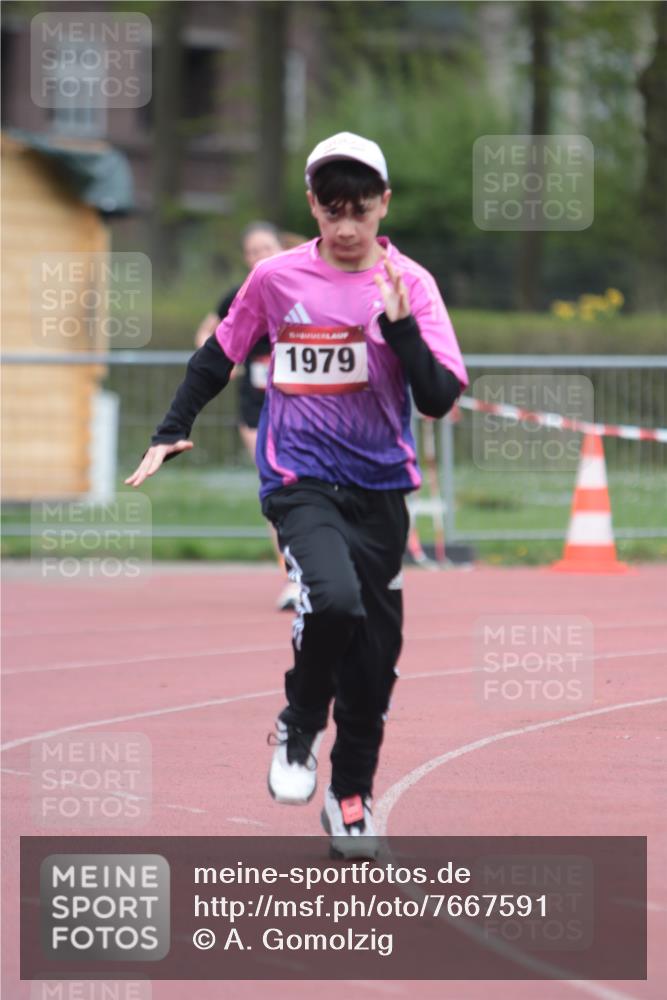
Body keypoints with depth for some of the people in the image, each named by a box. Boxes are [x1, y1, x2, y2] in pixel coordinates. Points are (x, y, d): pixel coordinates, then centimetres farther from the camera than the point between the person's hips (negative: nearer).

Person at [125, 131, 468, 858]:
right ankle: (300, 726, -1)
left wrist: (400, 325, -21)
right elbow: (219, 357, 14)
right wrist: (171, 434, 8)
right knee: (333, 598, -28)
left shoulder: (409, 283, -2)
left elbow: (439, 399, -9)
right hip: (299, 479, -2)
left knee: (375, 648, 6)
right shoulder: (277, 279, -1)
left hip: (380, 487, 2)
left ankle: (352, 797, 25)